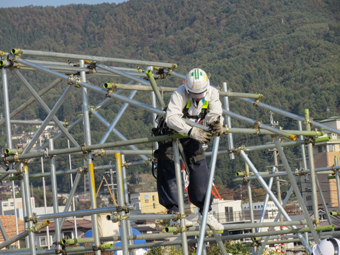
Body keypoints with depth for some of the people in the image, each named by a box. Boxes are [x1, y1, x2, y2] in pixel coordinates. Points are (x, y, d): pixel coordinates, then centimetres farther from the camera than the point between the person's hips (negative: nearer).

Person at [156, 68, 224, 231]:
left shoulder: (212, 93, -16)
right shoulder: (179, 94, -31)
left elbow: (214, 113, -23)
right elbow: (171, 118, -43)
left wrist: (216, 122, -48)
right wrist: (192, 131, -55)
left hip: (194, 136, 4)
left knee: (200, 174, -1)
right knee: (172, 174, -8)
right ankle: (174, 214, -3)